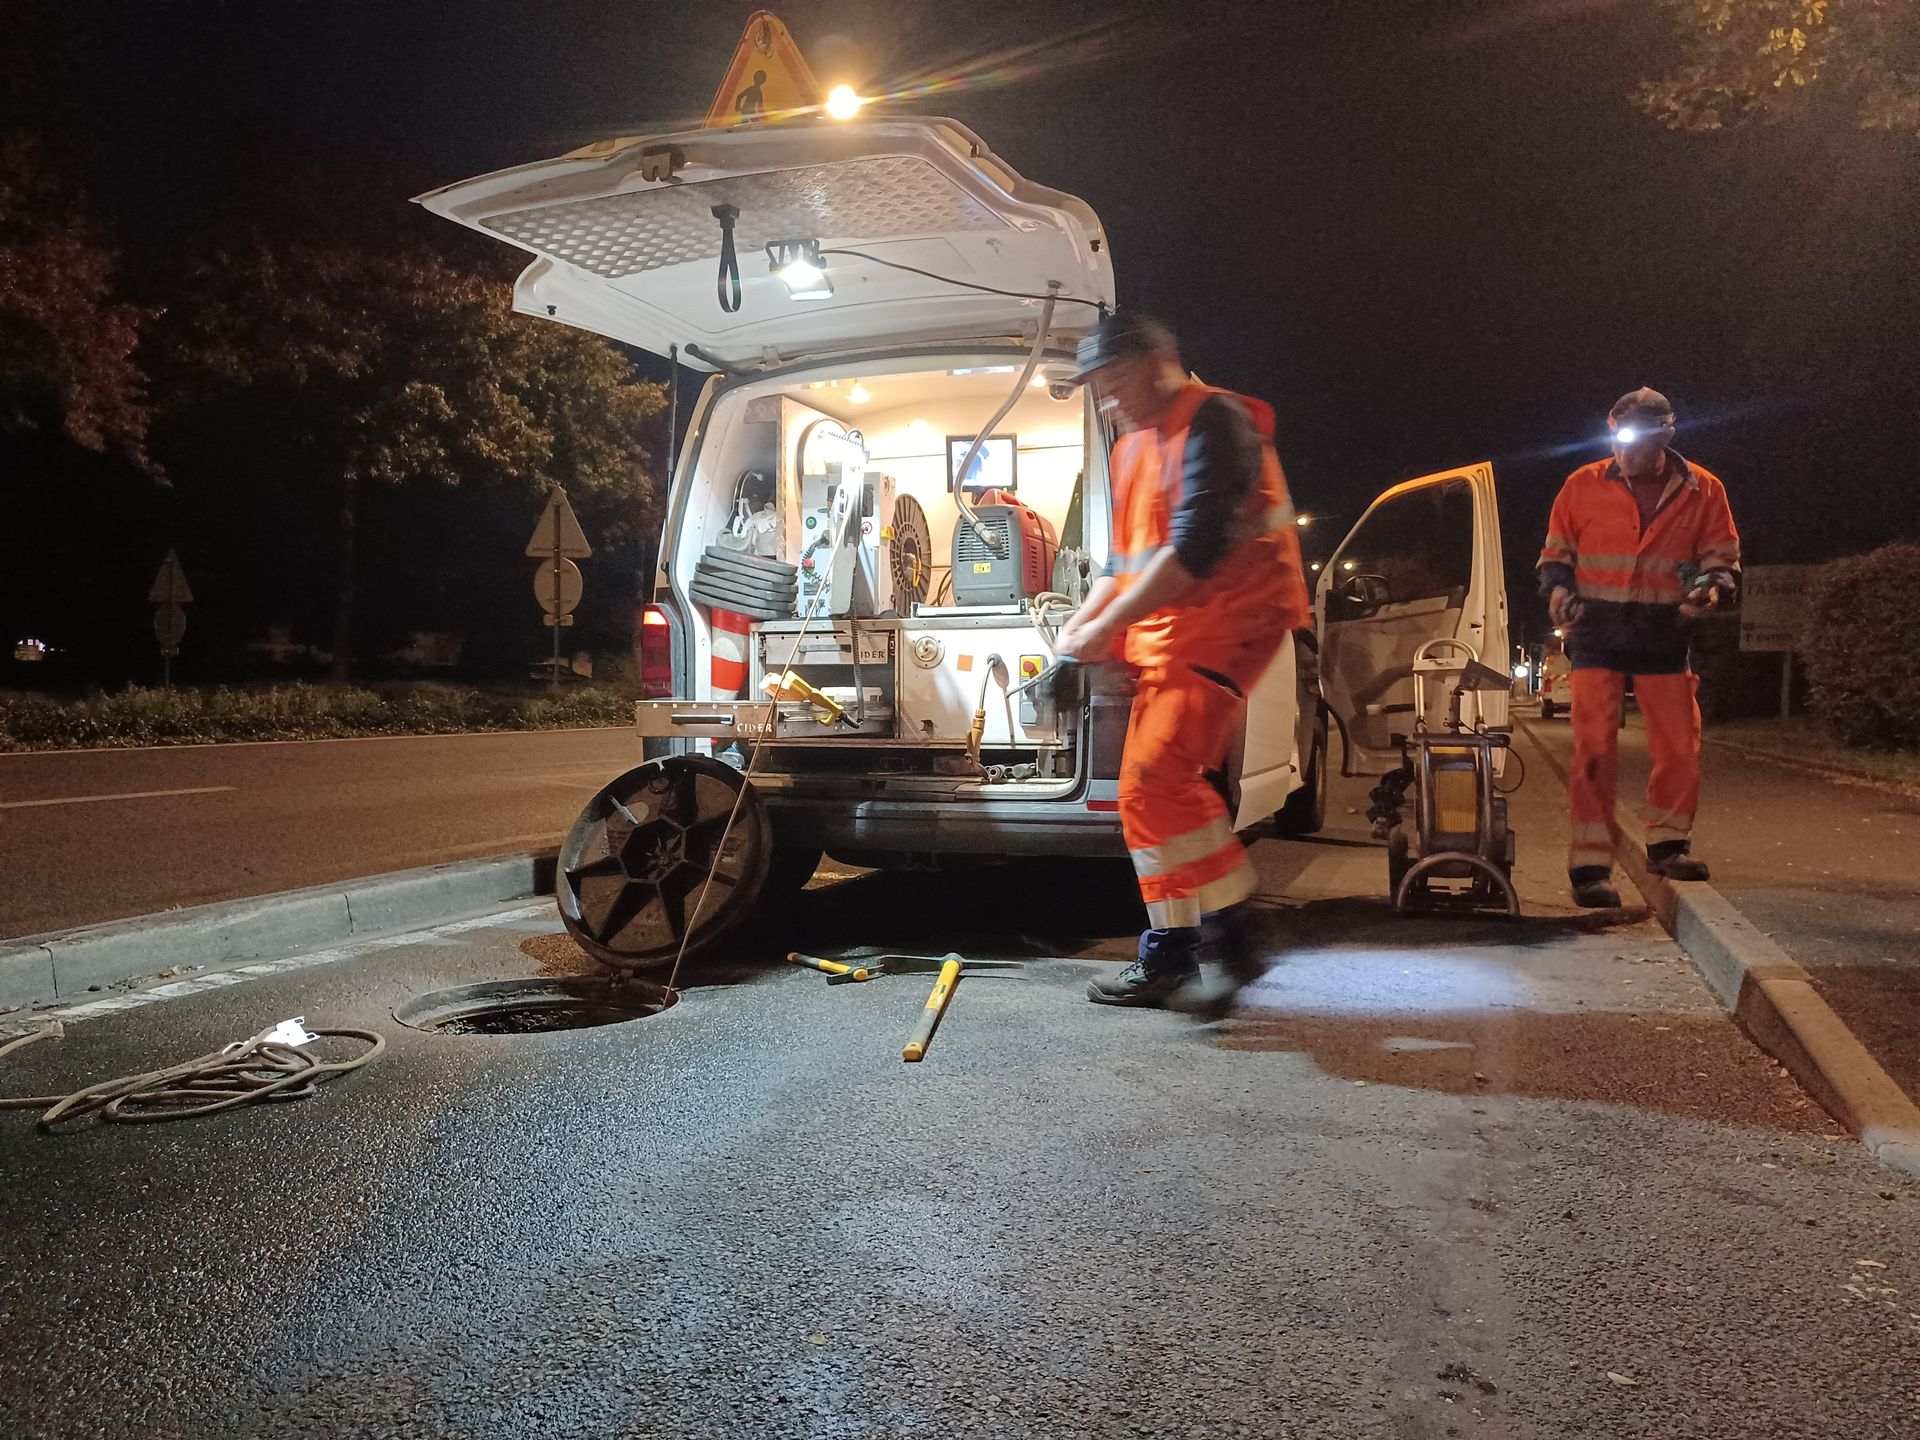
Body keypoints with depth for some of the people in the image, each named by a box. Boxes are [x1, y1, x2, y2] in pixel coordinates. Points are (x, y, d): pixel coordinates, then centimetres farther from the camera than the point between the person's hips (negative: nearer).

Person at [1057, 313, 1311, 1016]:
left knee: (1160, 773, -23)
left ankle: (1230, 935, -12)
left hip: (1227, 620, -10)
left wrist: (1107, 627, -18)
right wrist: (1082, 620, 6)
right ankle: (1167, 960, 16)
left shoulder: (1215, 422, -10)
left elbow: (1194, 549, -21)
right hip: (1164, 632, 10)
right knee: (1148, 789, 7)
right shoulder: (1132, 449, 21)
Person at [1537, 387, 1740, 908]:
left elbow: (1724, 560, 11)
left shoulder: (1703, 491, 4)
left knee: (1680, 748, 3)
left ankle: (1667, 843, 24)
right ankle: (1590, 864, -1)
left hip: (1663, 635, 2)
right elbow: (1555, 554, 11)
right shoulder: (1584, 485, 1)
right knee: (1595, 748, -7)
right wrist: (1558, 590, -9)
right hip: (1597, 633, -2)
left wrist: (1711, 588, -11)